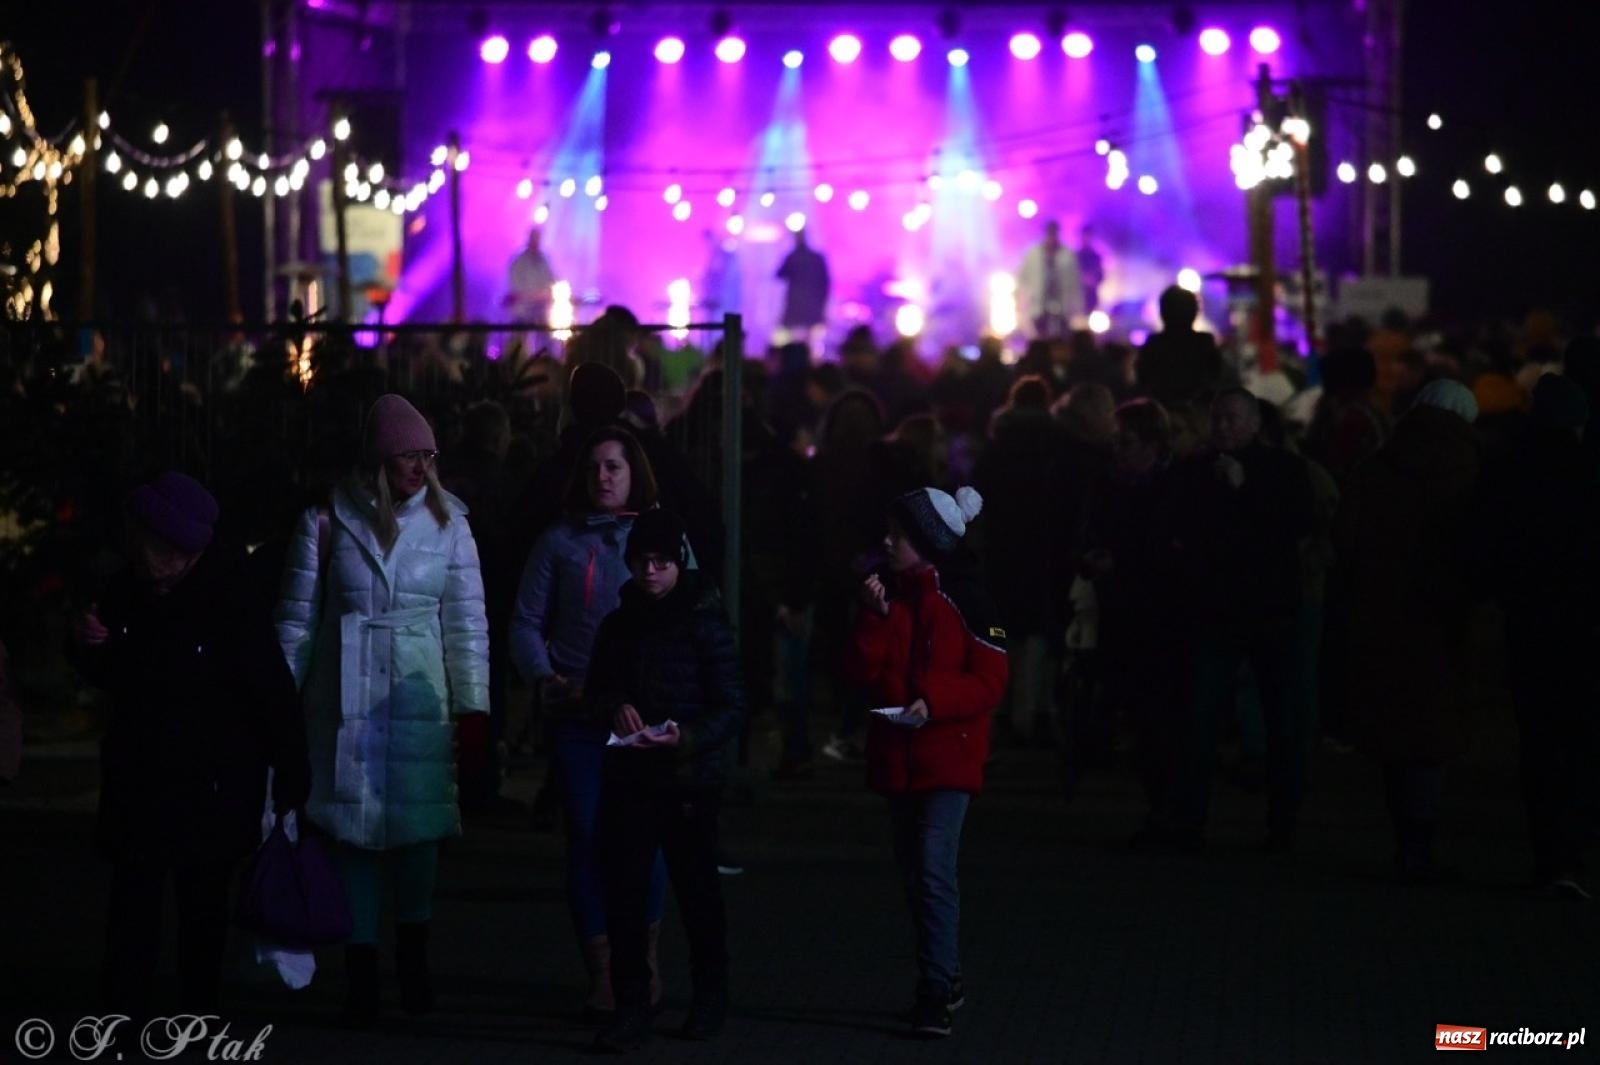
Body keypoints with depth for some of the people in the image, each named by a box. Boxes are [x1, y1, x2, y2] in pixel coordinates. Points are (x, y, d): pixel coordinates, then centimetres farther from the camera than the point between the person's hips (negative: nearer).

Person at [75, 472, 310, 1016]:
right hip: (136, 782, 3)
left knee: (204, 903, 8)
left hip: (211, 789, -3)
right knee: (132, 903, -2)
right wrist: (90, 648, -7)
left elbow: (277, 701, -16)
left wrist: (292, 790, -15)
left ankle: (198, 1020, 18)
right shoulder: (124, 595, -3)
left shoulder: (230, 609, -18)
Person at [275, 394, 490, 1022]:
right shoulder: (328, 519, 0)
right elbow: (297, 617, 4)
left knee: (419, 825, -4)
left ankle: (413, 962, 13)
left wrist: (474, 710, -3)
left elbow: (468, 622, 3)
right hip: (346, 701, -1)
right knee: (353, 828, 1)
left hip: (419, 699, 1)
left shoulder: (446, 523, 3)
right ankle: (361, 974, 9)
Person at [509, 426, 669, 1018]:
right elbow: (526, 623, 7)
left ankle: (643, 961, 19)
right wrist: (545, 677, -10)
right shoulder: (559, 541, 8)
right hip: (578, 712, 1)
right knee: (587, 838, 0)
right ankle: (602, 975, 7)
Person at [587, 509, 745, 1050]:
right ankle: (632, 1007, 4)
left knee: (696, 889, 8)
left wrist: (687, 737, -26)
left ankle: (710, 996, 25)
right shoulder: (618, 624, 8)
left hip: (689, 778, -4)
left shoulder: (704, 623, -7)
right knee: (623, 892, -2)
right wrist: (614, 709, -8)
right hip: (628, 777, 4)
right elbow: (596, 692, 16)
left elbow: (731, 708, -9)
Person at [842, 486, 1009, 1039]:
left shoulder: (964, 599, -10)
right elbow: (862, 672, 2)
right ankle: (946, 979, 26)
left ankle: (935, 995, -12)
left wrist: (934, 702, -23)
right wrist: (875, 617, -10)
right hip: (897, 758, 7)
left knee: (934, 873, -14)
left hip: (947, 758, -7)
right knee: (914, 874, 13)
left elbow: (990, 681, -11)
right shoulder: (888, 594, 7)